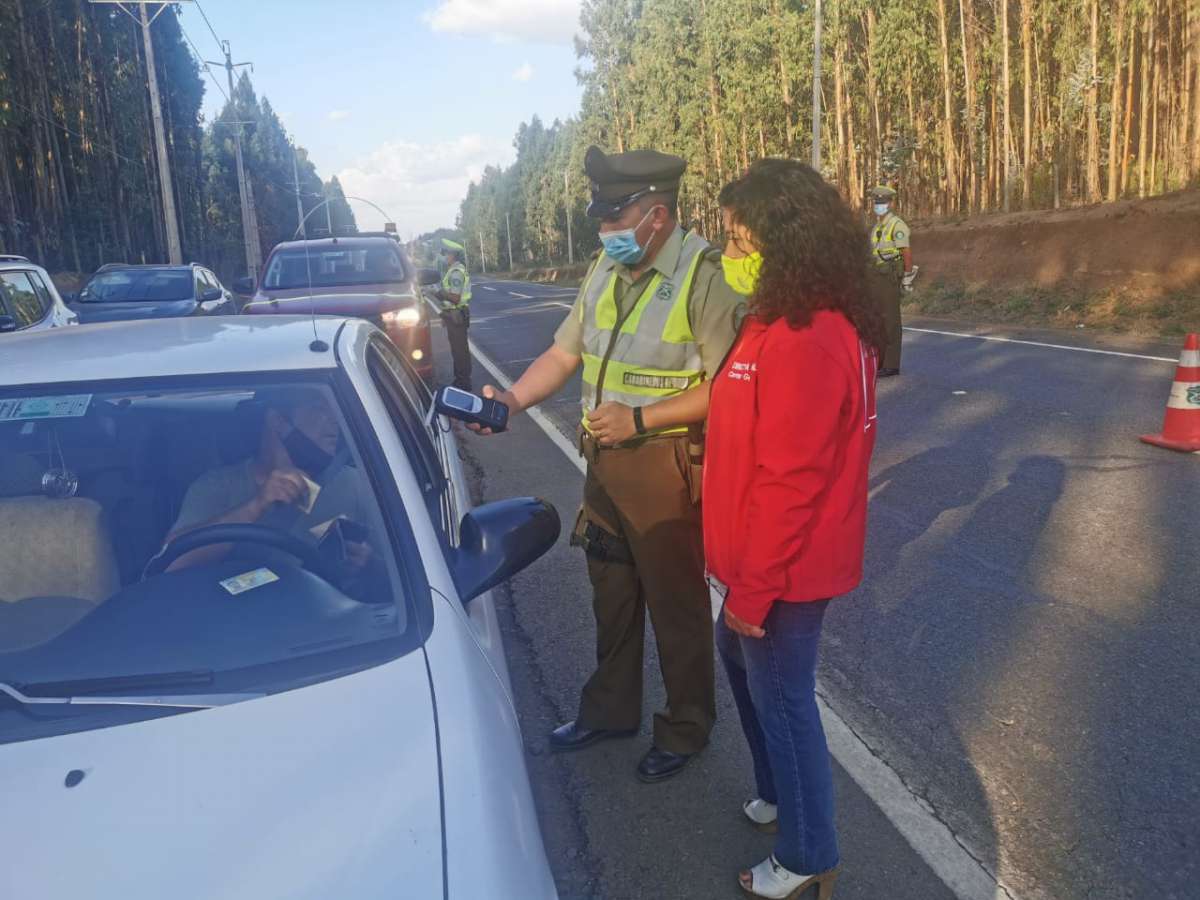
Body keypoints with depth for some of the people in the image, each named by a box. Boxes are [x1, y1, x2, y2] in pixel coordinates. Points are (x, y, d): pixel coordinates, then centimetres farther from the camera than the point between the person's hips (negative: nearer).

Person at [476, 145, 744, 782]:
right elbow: (565, 353, 10)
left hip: (666, 469, -7)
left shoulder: (702, 275, -17)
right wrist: (512, 400, -5)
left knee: (676, 604, 9)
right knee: (611, 594, 21)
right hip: (604, 461, 7)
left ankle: (686, 729, 30)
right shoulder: (605, 270, 7)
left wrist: (641, 419, -23)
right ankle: (610, 708, 41)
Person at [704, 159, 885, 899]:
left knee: (783, 698, 7)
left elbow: (789, 486, -27)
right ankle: (780, 792, 47)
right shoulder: (804, 324, 6)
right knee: (742, 661, 26)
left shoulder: (801, 343, -27)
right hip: (778, 559, 10)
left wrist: (751, 589, -19)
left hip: (786, 568, -10)